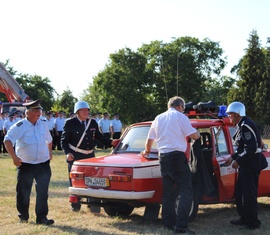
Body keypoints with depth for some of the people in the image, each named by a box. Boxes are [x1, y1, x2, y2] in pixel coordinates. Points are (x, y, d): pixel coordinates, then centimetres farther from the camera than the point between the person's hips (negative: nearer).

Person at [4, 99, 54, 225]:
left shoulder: (43, 124, 7)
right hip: (25, 165, -3)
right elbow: (7, 140, -18)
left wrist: (49, 152, 24)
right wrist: (14, 157, -25)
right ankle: (23, 217, 24)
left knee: (43, 192, -1)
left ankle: (41, 217, 5)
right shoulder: (20, 126, -10)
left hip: (43, 164, 4)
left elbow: (49, 140, 26)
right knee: (23, 192, 6)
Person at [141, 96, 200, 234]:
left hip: (163, 158, 7)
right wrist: (197, 133, 17)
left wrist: (147, 151, 45)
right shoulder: (180, 116, -3)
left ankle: (168, 223, 18)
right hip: (177, 157, -7)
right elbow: (194, 136, -7)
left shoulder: (158, 118, 16)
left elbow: (149, 140, 26)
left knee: (167, 192, 14)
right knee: (186, 191, -7)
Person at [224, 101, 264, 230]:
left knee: (249, 194, -3)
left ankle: (252, 223, 7)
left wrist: (238, 161, -17)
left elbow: (251, 149, -25)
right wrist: (233, 157, 12)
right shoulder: (241, 126, 14)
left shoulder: (246, 126, -19)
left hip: (251, 165, -11)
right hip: (245, 165, 11)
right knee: (239, 192, 16)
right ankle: (244, 218, 27)